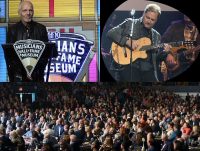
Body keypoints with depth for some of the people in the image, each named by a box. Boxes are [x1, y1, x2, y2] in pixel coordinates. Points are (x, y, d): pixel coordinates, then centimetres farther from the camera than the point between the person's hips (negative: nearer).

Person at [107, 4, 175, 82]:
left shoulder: (156, 35, 19)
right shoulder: (129, 23, 5)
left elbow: (156, 56, 18)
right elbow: (110, 33, -3)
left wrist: (165, 52, -3)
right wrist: (127, 41, -15)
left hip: (147, 69, 5)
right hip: (129, 66, -4)